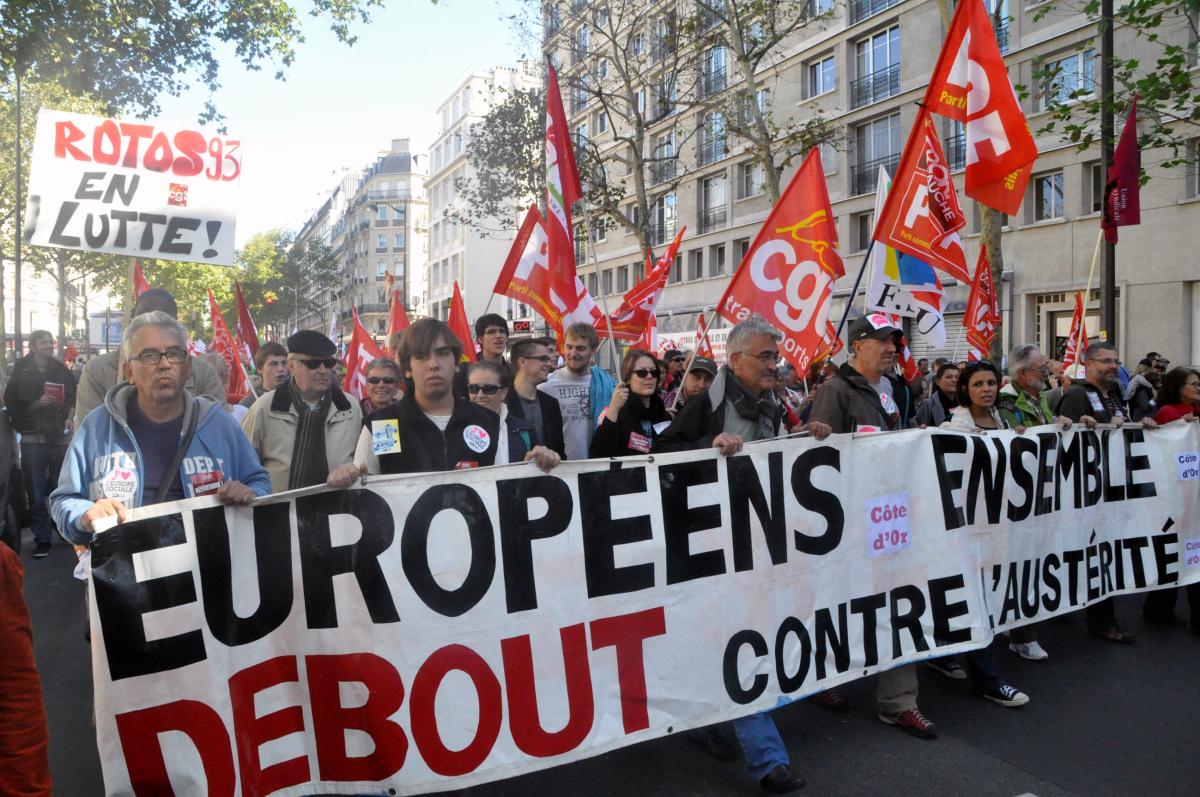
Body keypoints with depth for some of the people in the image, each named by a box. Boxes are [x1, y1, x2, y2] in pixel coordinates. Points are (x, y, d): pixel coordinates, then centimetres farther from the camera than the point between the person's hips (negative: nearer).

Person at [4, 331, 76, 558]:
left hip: (59, 436, 1)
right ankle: (42, 539, 6)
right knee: (36, 493, -1)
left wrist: (70, 418, -6)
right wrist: (36, 404, -13)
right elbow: (12, 403, 1)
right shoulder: (21, 372, 3)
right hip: (32, 438, -1)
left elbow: (73, 398, 12)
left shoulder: (62, 371, 8)